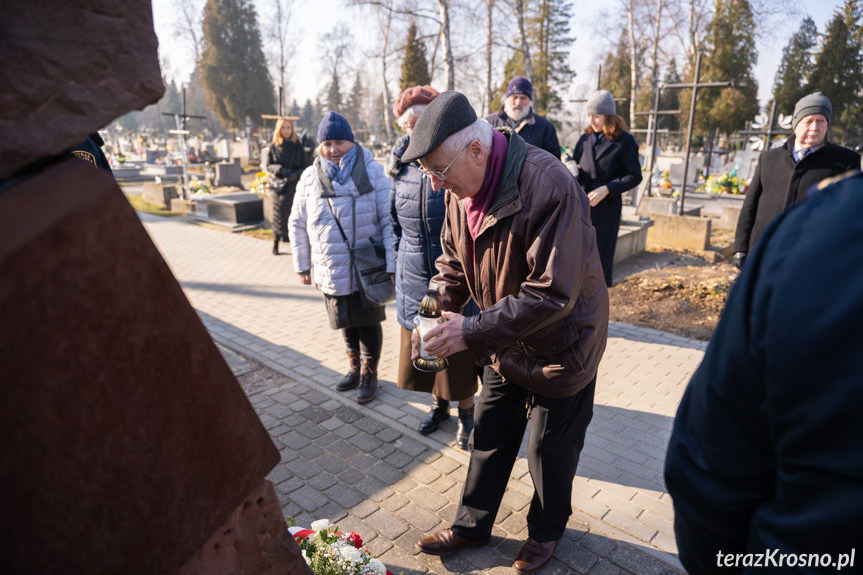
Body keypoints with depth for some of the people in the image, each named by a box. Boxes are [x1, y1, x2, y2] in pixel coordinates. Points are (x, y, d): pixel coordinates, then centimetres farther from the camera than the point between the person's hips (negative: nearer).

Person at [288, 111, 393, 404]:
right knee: (347, 324, 18)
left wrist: (391, 264, -14)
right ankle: (355, 368, 39)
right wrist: (302, 265, 8)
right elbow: (297, 224, 9)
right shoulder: (310, 178, 2)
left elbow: (389, 220, -10)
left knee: (368, 322, 10)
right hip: (331, 271, 3)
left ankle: (369, 374, 29)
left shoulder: (372, 171, -8)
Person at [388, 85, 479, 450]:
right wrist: (397, 265, 14)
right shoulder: (402, 167, 3)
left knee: (458, 352, 7)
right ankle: (439, 403, 41)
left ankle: (466, 413, 31)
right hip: (415, 279, 5)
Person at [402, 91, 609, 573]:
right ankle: (472, 526, 40)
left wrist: (475, 330, -33)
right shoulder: (463, 189, -6)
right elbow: (454, 263, 6)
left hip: (561, 346, -6)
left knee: (550, 451, 13)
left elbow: (552, 294, -33)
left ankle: (547, 530, 42)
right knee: (489, 438, 18)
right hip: (505, 344, 7)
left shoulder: (548, 186, -31)